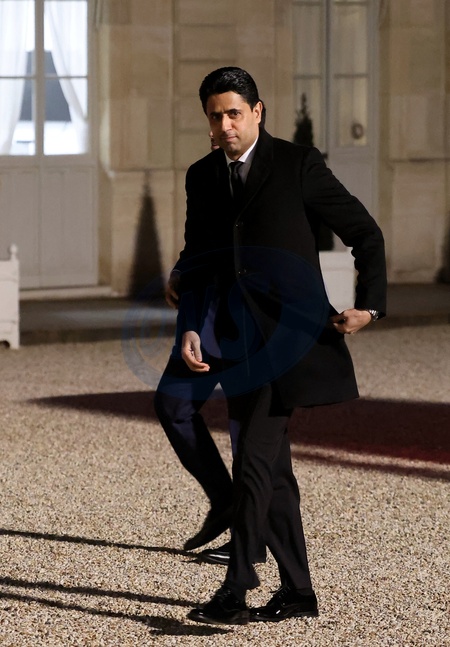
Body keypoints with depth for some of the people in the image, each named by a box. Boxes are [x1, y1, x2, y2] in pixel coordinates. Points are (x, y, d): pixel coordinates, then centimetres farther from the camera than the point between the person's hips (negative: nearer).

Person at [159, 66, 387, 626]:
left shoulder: (297, 164, -5)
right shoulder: (201, 177, 11)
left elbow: (365, 233, 0)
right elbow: (195, 263, 14)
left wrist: (368, 303, -10)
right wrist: (190, 328, -1)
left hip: (288, 337, -6)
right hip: (236, 343, 6)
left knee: (253, 459, -15)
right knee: (270, 468, 9)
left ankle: (235, 591, -15)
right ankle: (297, 592, 16)